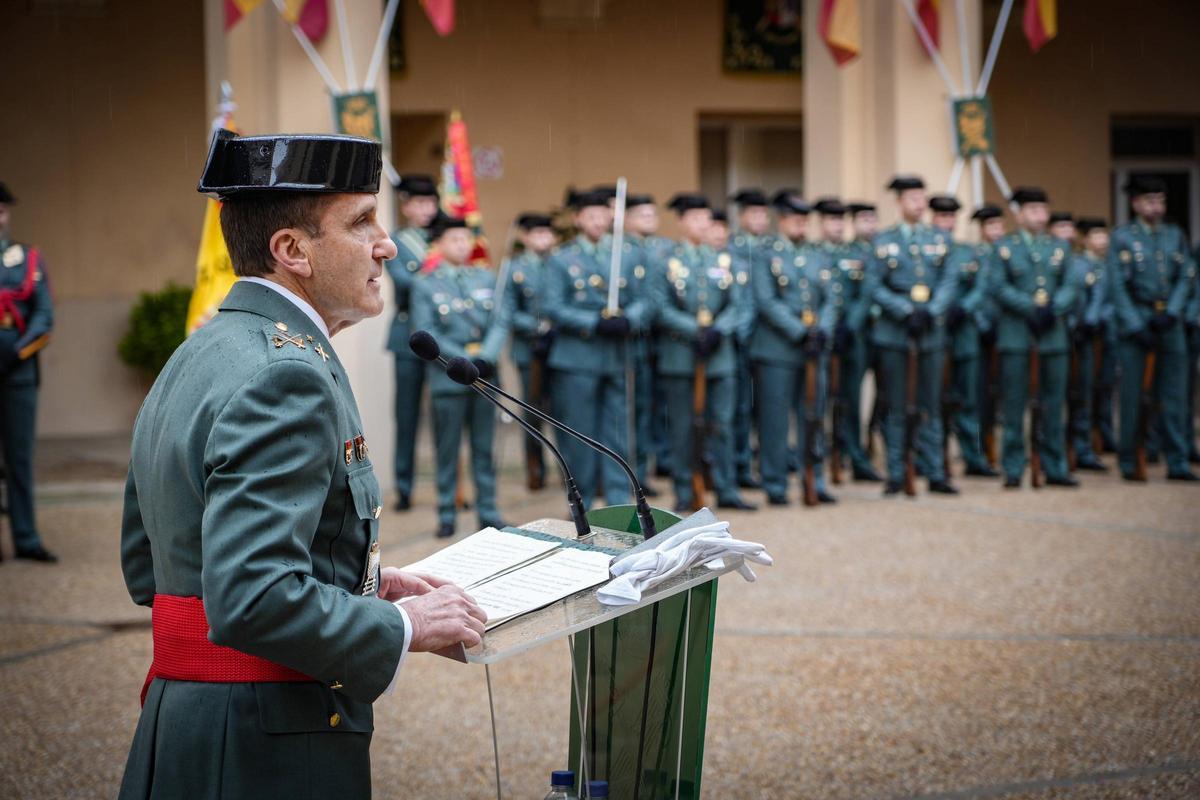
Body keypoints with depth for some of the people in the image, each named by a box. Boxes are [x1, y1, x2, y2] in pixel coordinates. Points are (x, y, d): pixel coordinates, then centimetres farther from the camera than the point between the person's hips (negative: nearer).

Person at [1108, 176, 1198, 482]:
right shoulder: (1122, 237, 1)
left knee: (1175, 395, 2)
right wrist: (1137, 327, -11)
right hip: (1134, 322, -3)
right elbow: (1117, 286, -4)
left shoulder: (1175, 236, 11)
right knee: (1132, 396, -1)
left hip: (1169, 323, 3)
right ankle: (1127, 461, 9)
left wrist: (1171, 313, -8)